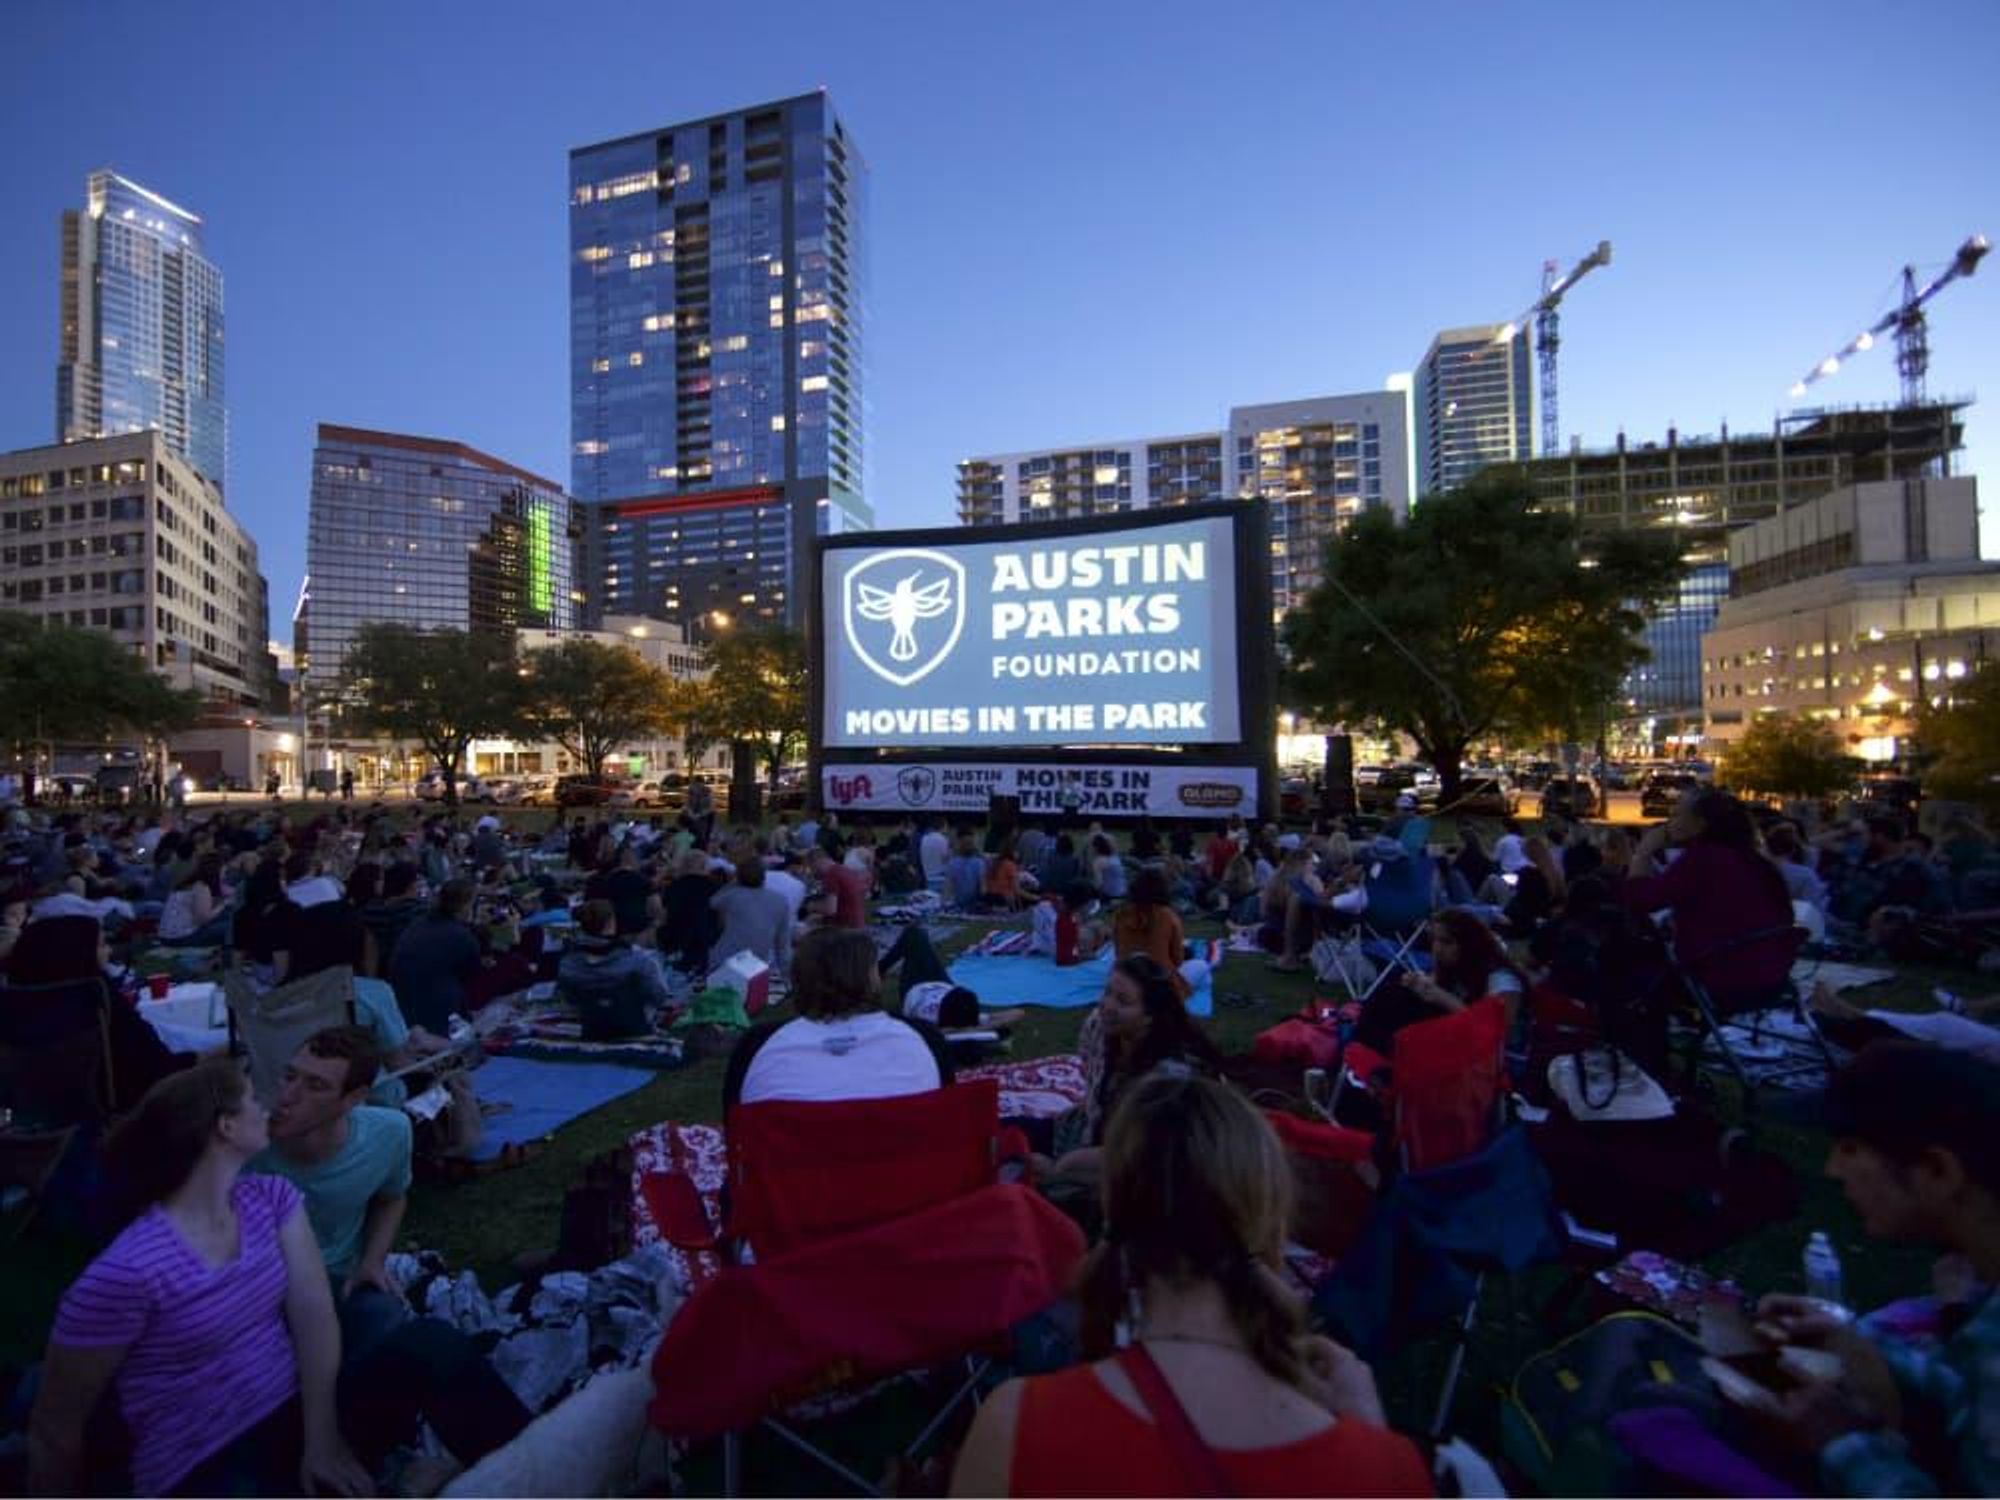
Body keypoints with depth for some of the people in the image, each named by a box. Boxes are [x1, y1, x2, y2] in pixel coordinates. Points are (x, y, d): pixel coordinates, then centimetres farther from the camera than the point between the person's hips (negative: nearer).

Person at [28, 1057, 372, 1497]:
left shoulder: (271, 1198, 0)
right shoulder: (126, 1273, -18)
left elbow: (313, 1313, -7)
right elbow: (54, 1430, -6)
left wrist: (322, 1439, -14)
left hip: (298, 1410, 7)